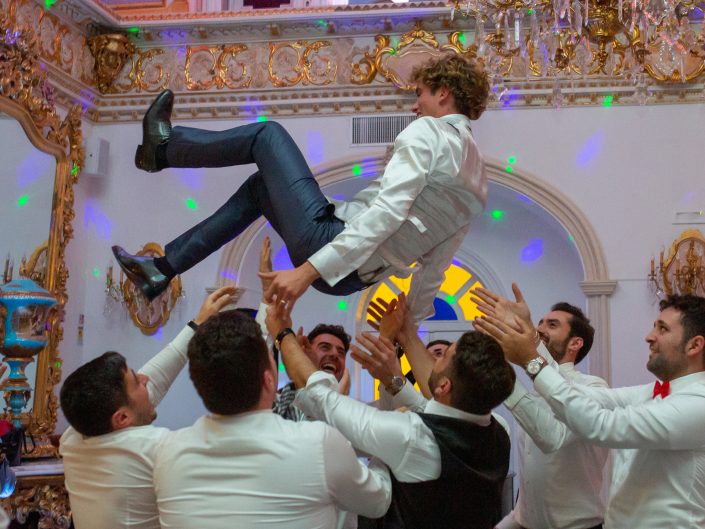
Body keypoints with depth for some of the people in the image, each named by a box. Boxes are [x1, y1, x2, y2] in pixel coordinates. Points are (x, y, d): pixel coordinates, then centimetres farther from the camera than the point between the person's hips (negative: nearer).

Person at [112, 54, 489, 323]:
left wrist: (308, 270, -31)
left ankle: (164, 148, 25)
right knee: (259, 186, 26)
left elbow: (387, 213, -26)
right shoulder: (475, 174, 14)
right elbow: (433, 269, 15)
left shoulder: (428, 131, -10)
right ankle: (162, 269, 25)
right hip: (356, 276, 8)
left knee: (269, 134, 6)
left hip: (329, 242, -8)